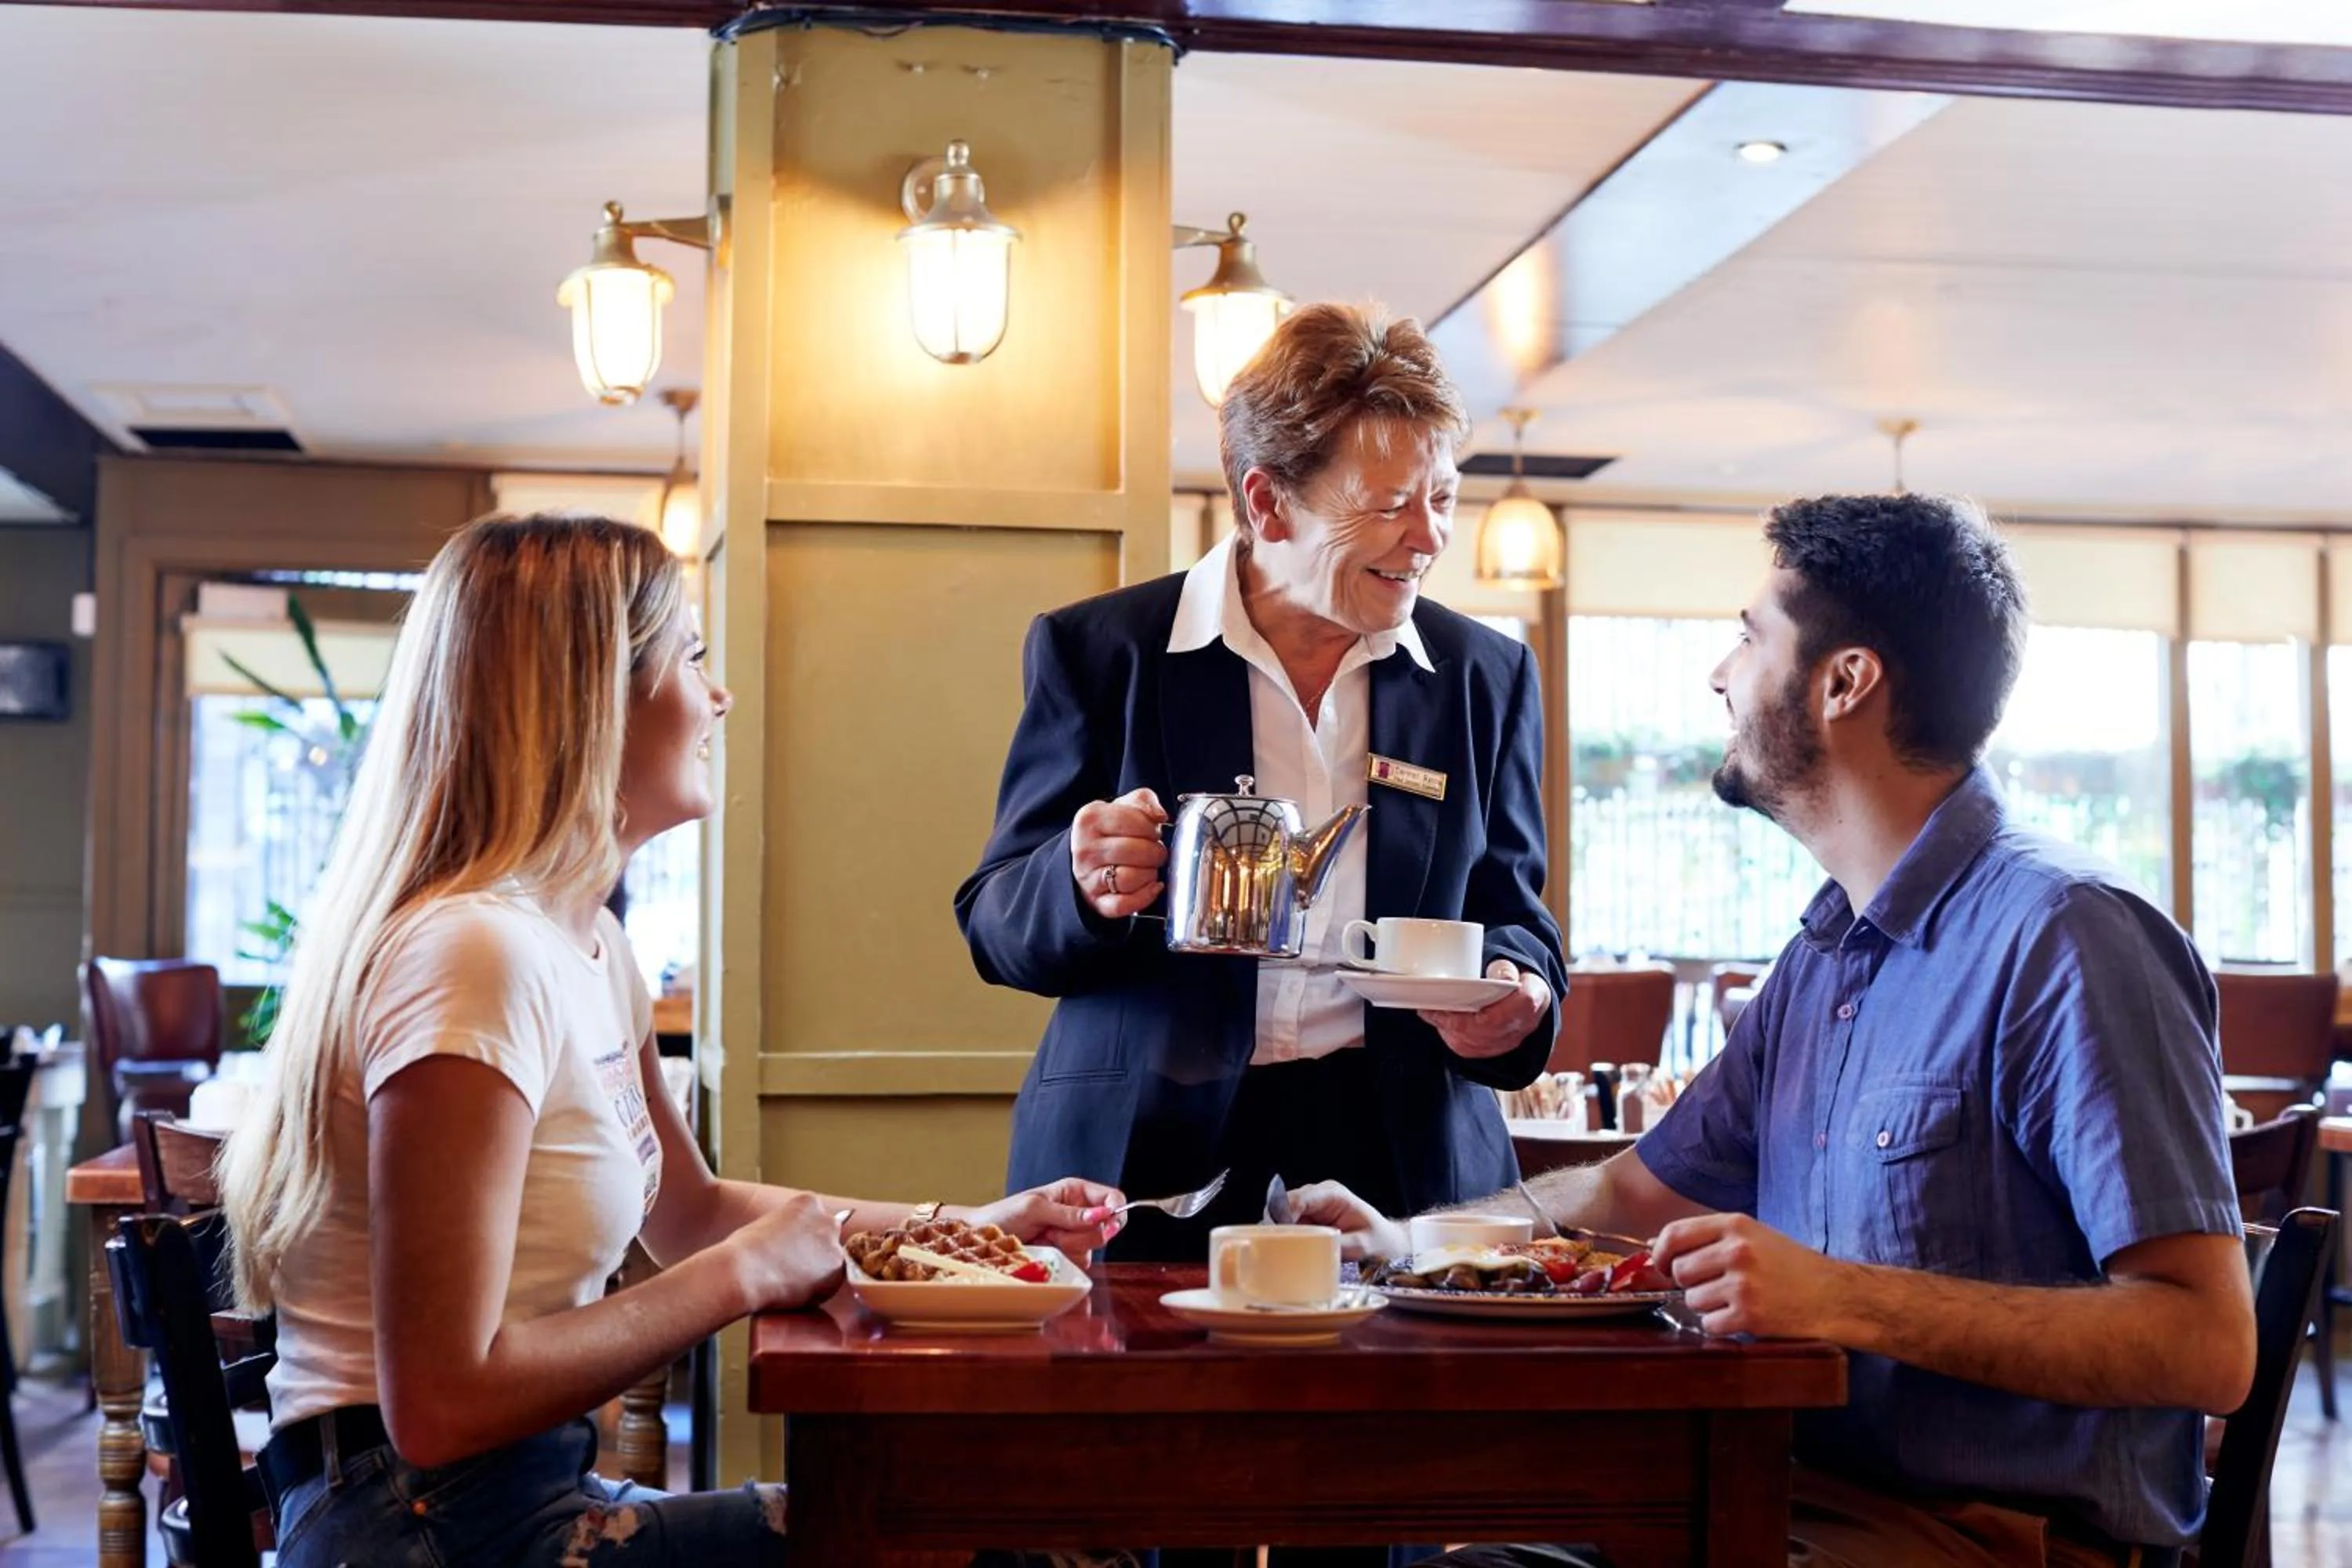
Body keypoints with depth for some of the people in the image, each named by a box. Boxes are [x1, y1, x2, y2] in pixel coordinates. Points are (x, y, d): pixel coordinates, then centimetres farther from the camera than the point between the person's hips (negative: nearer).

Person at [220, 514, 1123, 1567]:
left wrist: (971, 1228, 16)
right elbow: (444, 1404, -24)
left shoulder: (587, 944, 9)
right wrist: (748, 1272, -16)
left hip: (532, 1483, 9)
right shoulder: (476, 956, -21)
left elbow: (690, 1212, 24)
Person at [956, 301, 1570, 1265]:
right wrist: (1083, 886, -19)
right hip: (1150, 1168, -2)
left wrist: (1516, 991, -7)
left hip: (1404, 1162, 2)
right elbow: (997, 926, 3)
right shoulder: (1096, 651, 2)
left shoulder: (1486, 677, 10)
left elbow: (1509, 912, 16)